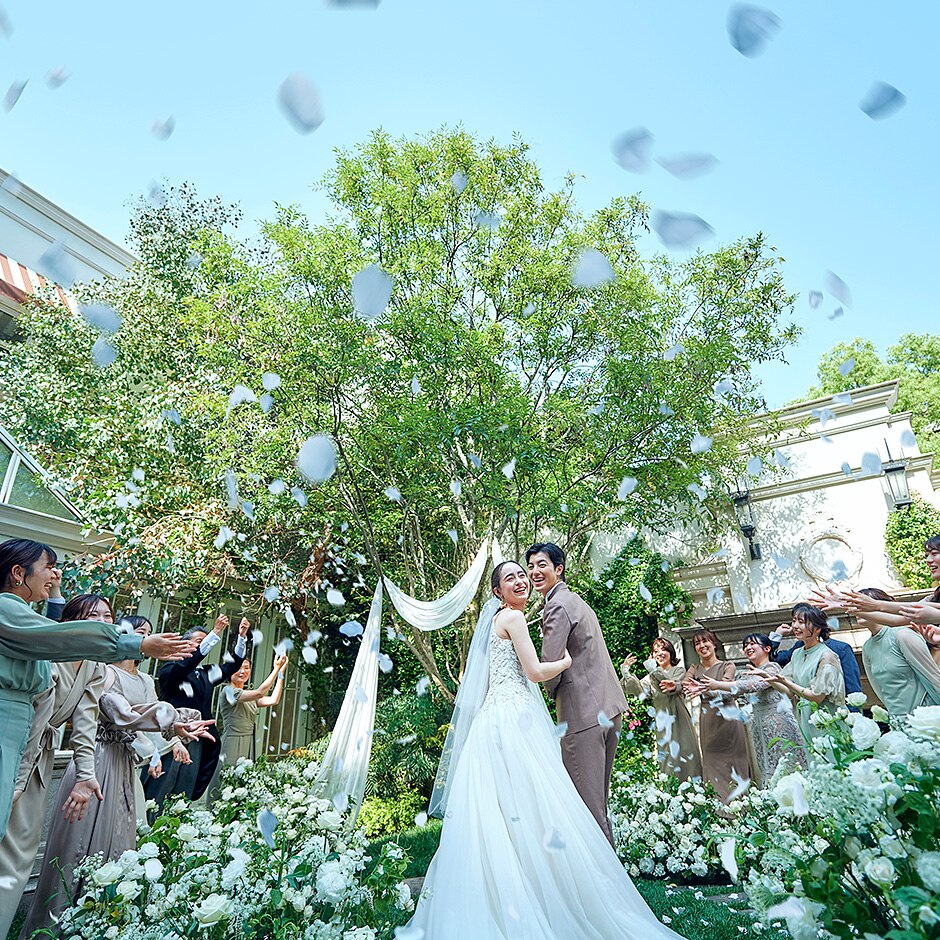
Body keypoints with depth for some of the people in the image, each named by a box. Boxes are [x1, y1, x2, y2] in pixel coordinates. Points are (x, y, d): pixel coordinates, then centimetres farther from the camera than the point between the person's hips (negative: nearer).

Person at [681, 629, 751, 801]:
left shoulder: (727, 666, 0)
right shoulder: (694, 669, 9)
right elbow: (684, 684, -9)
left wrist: (705, 688, -39)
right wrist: (690, 687, -34)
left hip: (728, 718, -3)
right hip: (707, 721, 3)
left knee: (733, 761, 0)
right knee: (712, 763, 3)